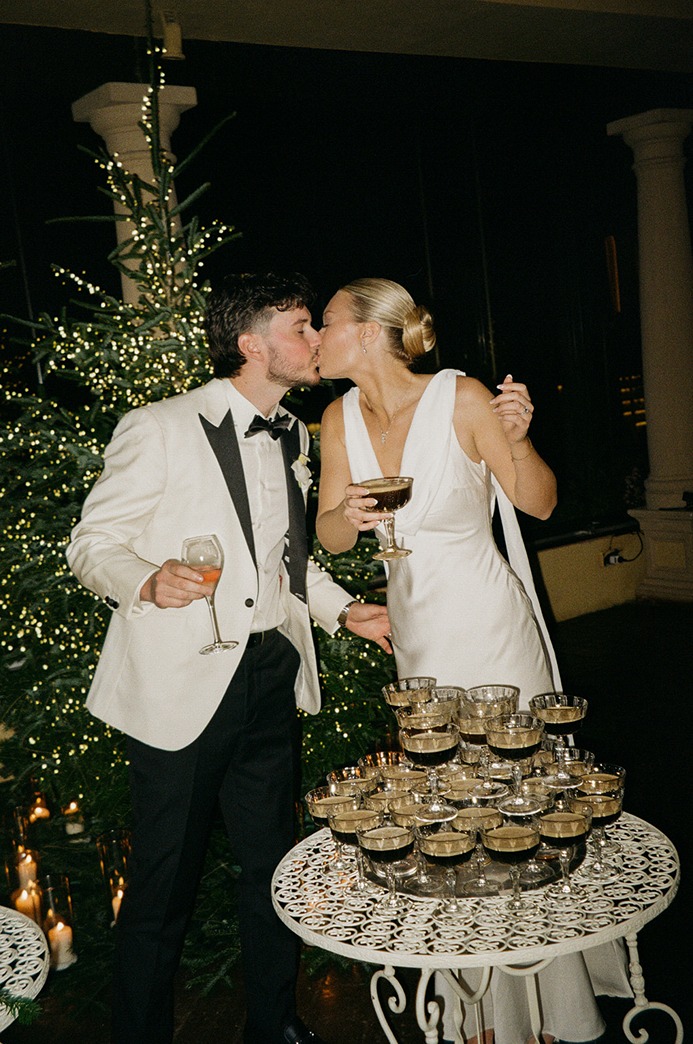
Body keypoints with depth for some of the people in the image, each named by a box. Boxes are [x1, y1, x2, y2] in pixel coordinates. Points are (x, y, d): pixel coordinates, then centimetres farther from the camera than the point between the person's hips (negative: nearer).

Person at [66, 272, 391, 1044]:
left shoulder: (292, 437, 14)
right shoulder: (159, 429, -8)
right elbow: (91, 543, -7)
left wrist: (344, 610, 10)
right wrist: (146, 581, -27)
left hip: (273, 679, 6)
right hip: (181, 685, -6)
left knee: (275, 865, 16)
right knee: (163, 884, 4)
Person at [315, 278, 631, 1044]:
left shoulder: (462, 397, -15)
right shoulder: (340, 419, 0)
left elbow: (538, 504, -6)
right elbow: (331, 536, 5)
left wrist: (517, 439, -24)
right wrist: (347, 514, -17)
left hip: (489, 621, -5)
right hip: (415, 628, 5)